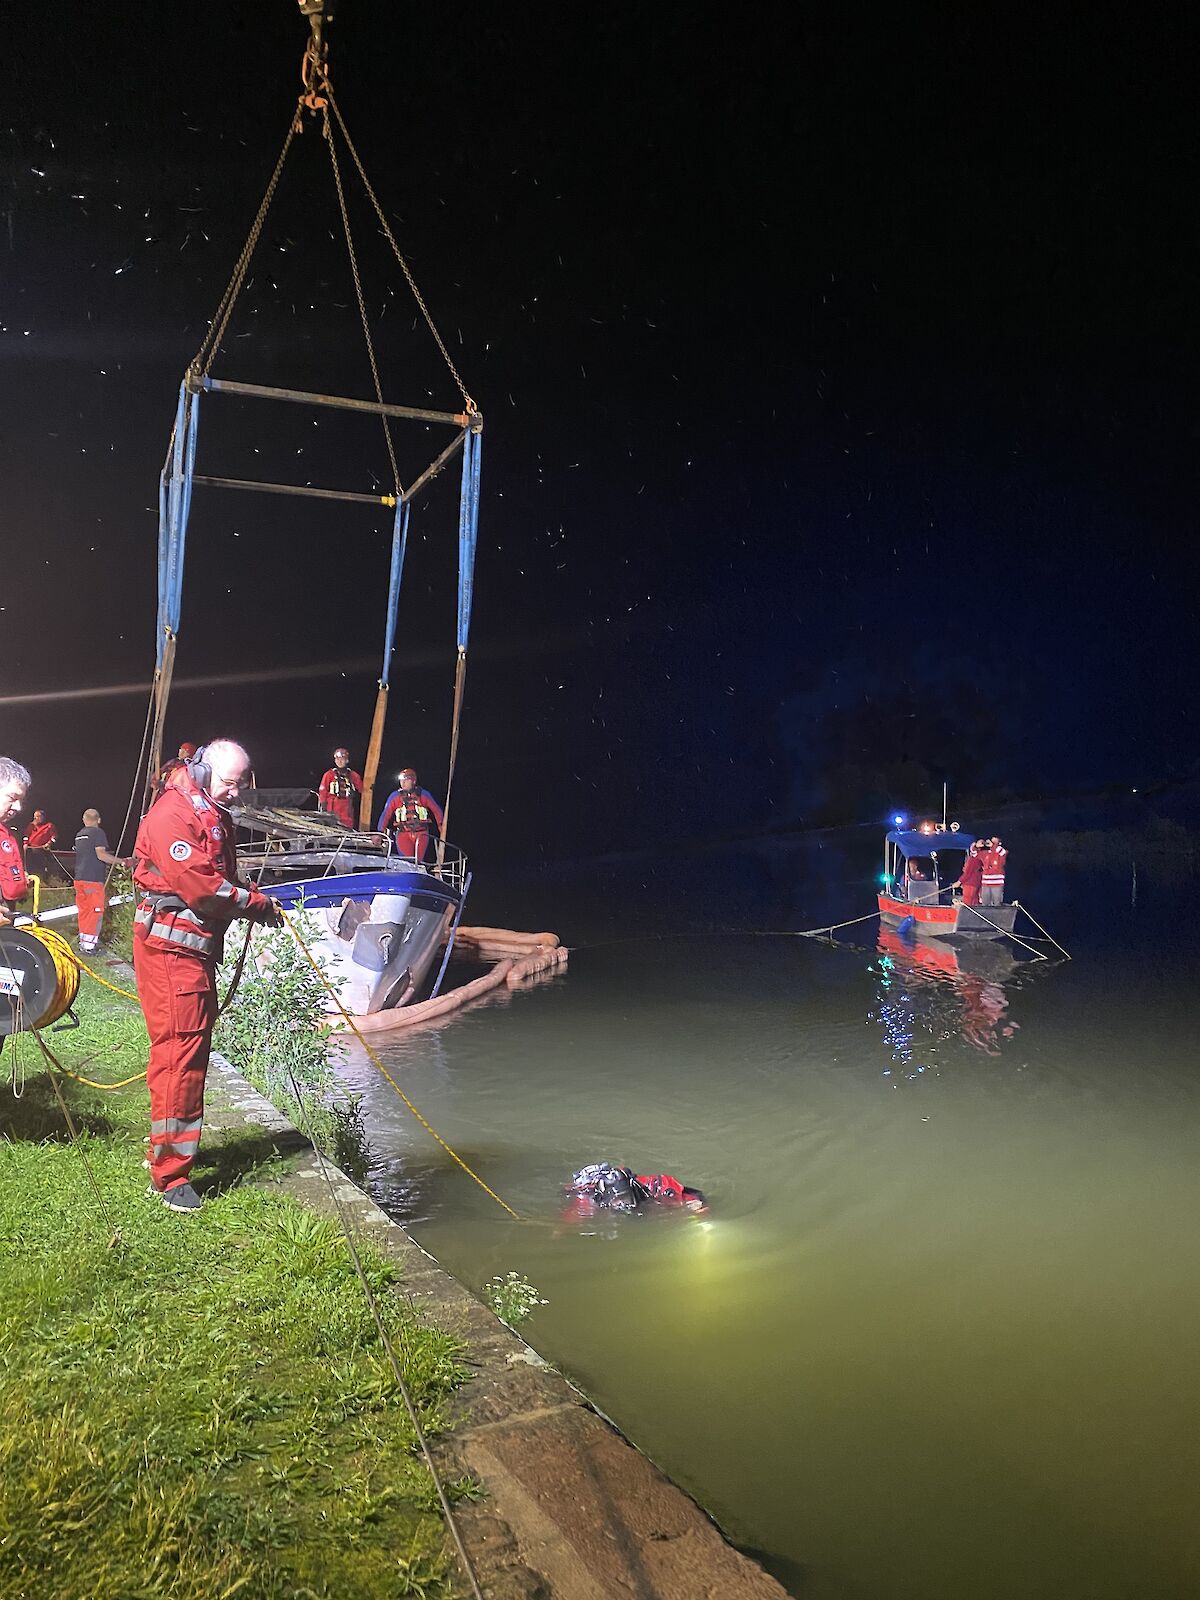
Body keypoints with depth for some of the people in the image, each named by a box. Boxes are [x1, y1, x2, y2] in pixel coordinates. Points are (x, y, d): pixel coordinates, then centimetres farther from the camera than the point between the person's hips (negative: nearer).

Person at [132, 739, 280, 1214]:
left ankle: (172, 1145, 31)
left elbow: (225, 877, 20)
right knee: (179, 1052, -9)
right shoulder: (172, 813, -15)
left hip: (199, 945, 10)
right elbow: (199, 883, -23)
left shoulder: (216, 817, 16)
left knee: (194, 1047, 17)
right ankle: (169, 1173, -2)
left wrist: (256, 900, 1)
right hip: (171, 947, -10)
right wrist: (254, 903, -13)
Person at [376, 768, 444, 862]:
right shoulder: (395, 796, 5)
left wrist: (441, 825, 6)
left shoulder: (423, 794, 5)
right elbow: (386, 814, 4)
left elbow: (436, 810, 13)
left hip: (421, 833, 0)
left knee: (418, 861, -12)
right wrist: (380, 832, -2)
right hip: (403, 834, 0)